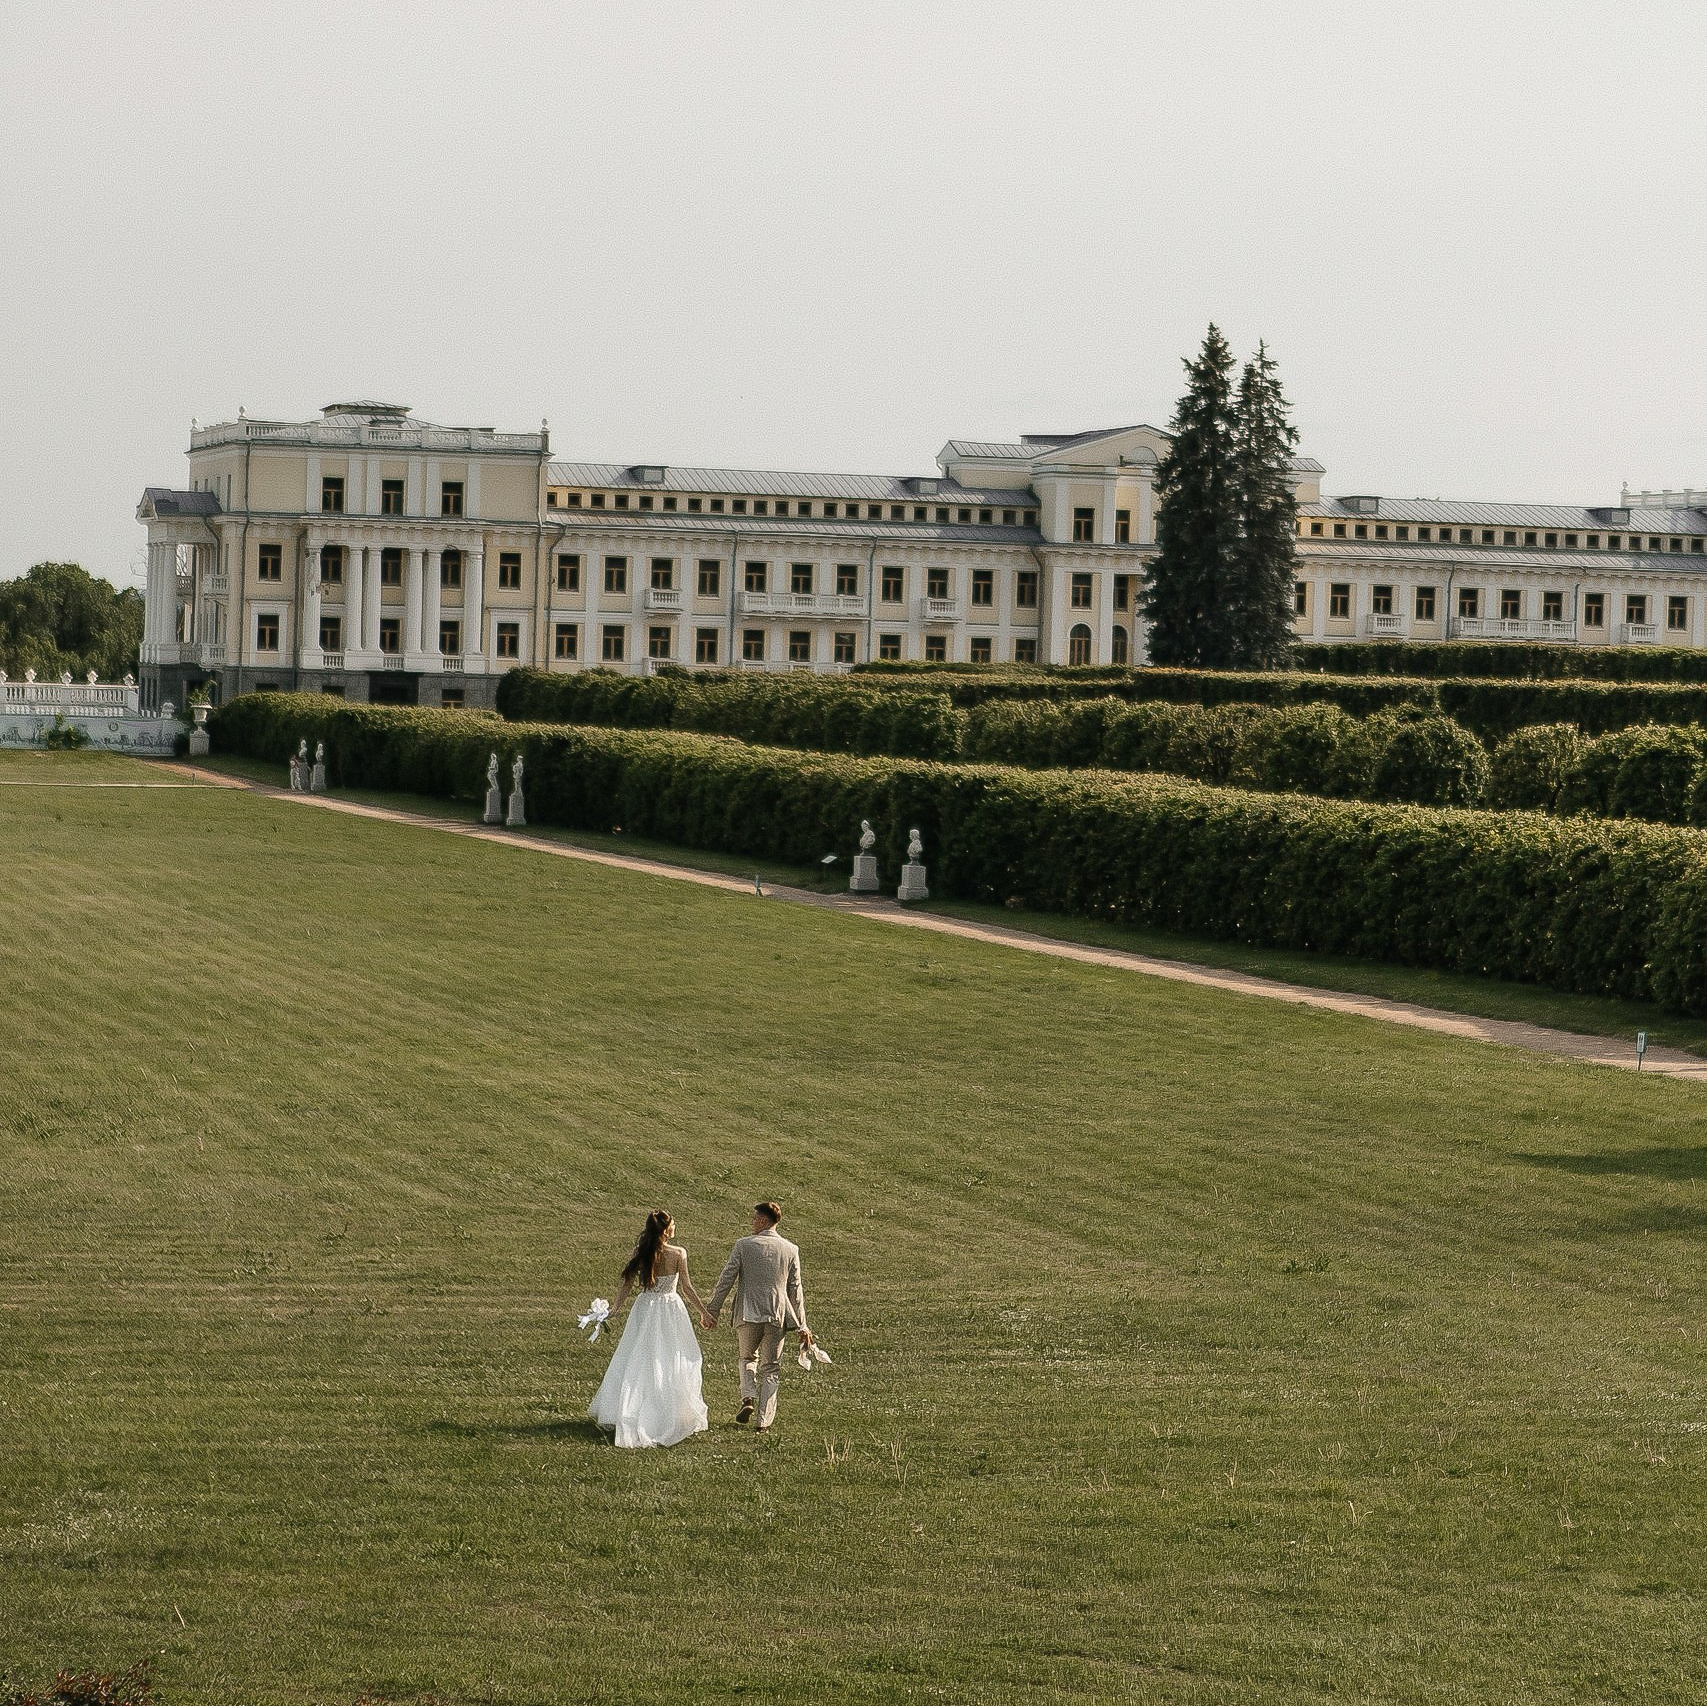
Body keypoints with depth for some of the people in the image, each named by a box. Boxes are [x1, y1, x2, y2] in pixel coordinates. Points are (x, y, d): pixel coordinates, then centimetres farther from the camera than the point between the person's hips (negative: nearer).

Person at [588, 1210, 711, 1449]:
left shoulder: (640, 1253, -4)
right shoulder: (678, 1254, -11)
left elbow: (627, 1286, -2)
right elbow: (686, 1287, -7)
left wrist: (613, 1310, 5)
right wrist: (703, 1311, 2)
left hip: (644, 1309, 2)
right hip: (671, 1308, -2)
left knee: (638, 1360, 10)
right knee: (673, 1363, 7)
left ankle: (626, 1412, 10)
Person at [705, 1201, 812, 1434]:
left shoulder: (743, 1245, -3)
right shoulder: (791, 1250, 3)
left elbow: (726, 1280, -4)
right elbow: (795, 1290, 6)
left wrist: (713, 1311, 3)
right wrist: (802, 1326, 11)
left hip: (748, 1314, -1)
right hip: (777, 1317, 1)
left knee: (747, 1358, 22)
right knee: (770, 1369, 11)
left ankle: (748, 1399, -2)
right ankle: (764, 1421, 5)